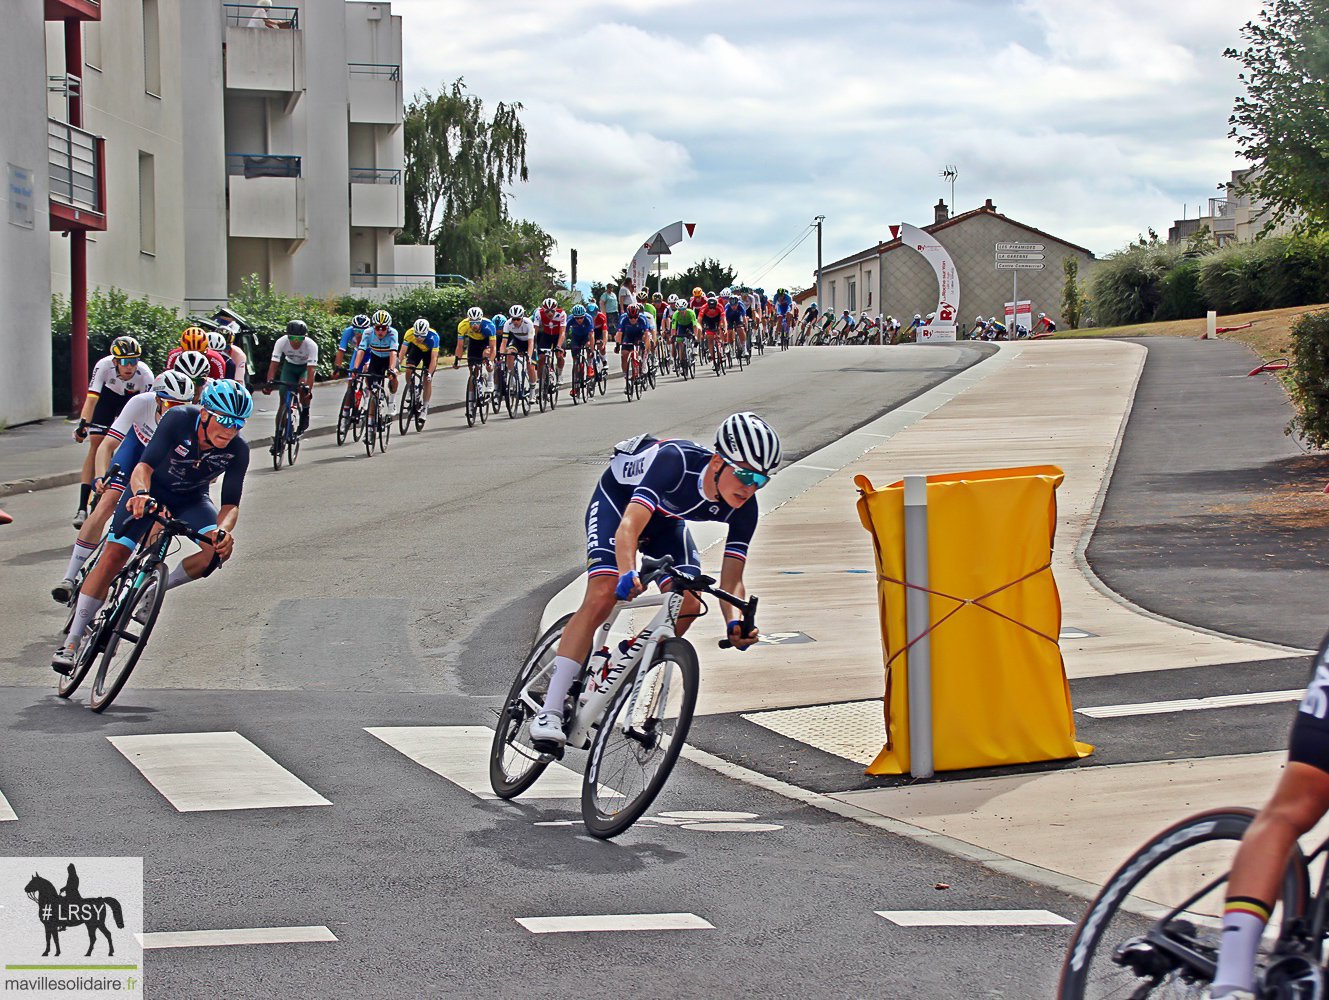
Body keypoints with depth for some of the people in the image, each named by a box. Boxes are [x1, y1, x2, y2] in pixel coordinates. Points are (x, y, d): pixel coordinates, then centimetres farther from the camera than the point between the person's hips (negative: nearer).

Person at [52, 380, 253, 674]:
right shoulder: (178, 419, -30)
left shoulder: (238, 450, -23)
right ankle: (71, 643, -13)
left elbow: (231, 503, -21)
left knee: (220, 549, -26)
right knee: (114, 555, -18)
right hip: (149, 490, -2)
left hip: (191, 500, 2)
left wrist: (223, 530, -43)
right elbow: (144, 465, -36)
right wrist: (141, 493, -58)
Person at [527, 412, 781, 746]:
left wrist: (735, 623, -44)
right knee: (601, 598, -24)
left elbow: (731, 580, -24)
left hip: (665, 519, 5)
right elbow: (629, 526, -49)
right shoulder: (676, 460, -40)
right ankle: (550, 712, -27)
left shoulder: (743, 506, -25)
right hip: (618, 499, -5)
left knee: (689, 603, -18)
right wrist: (629, 574, -67)